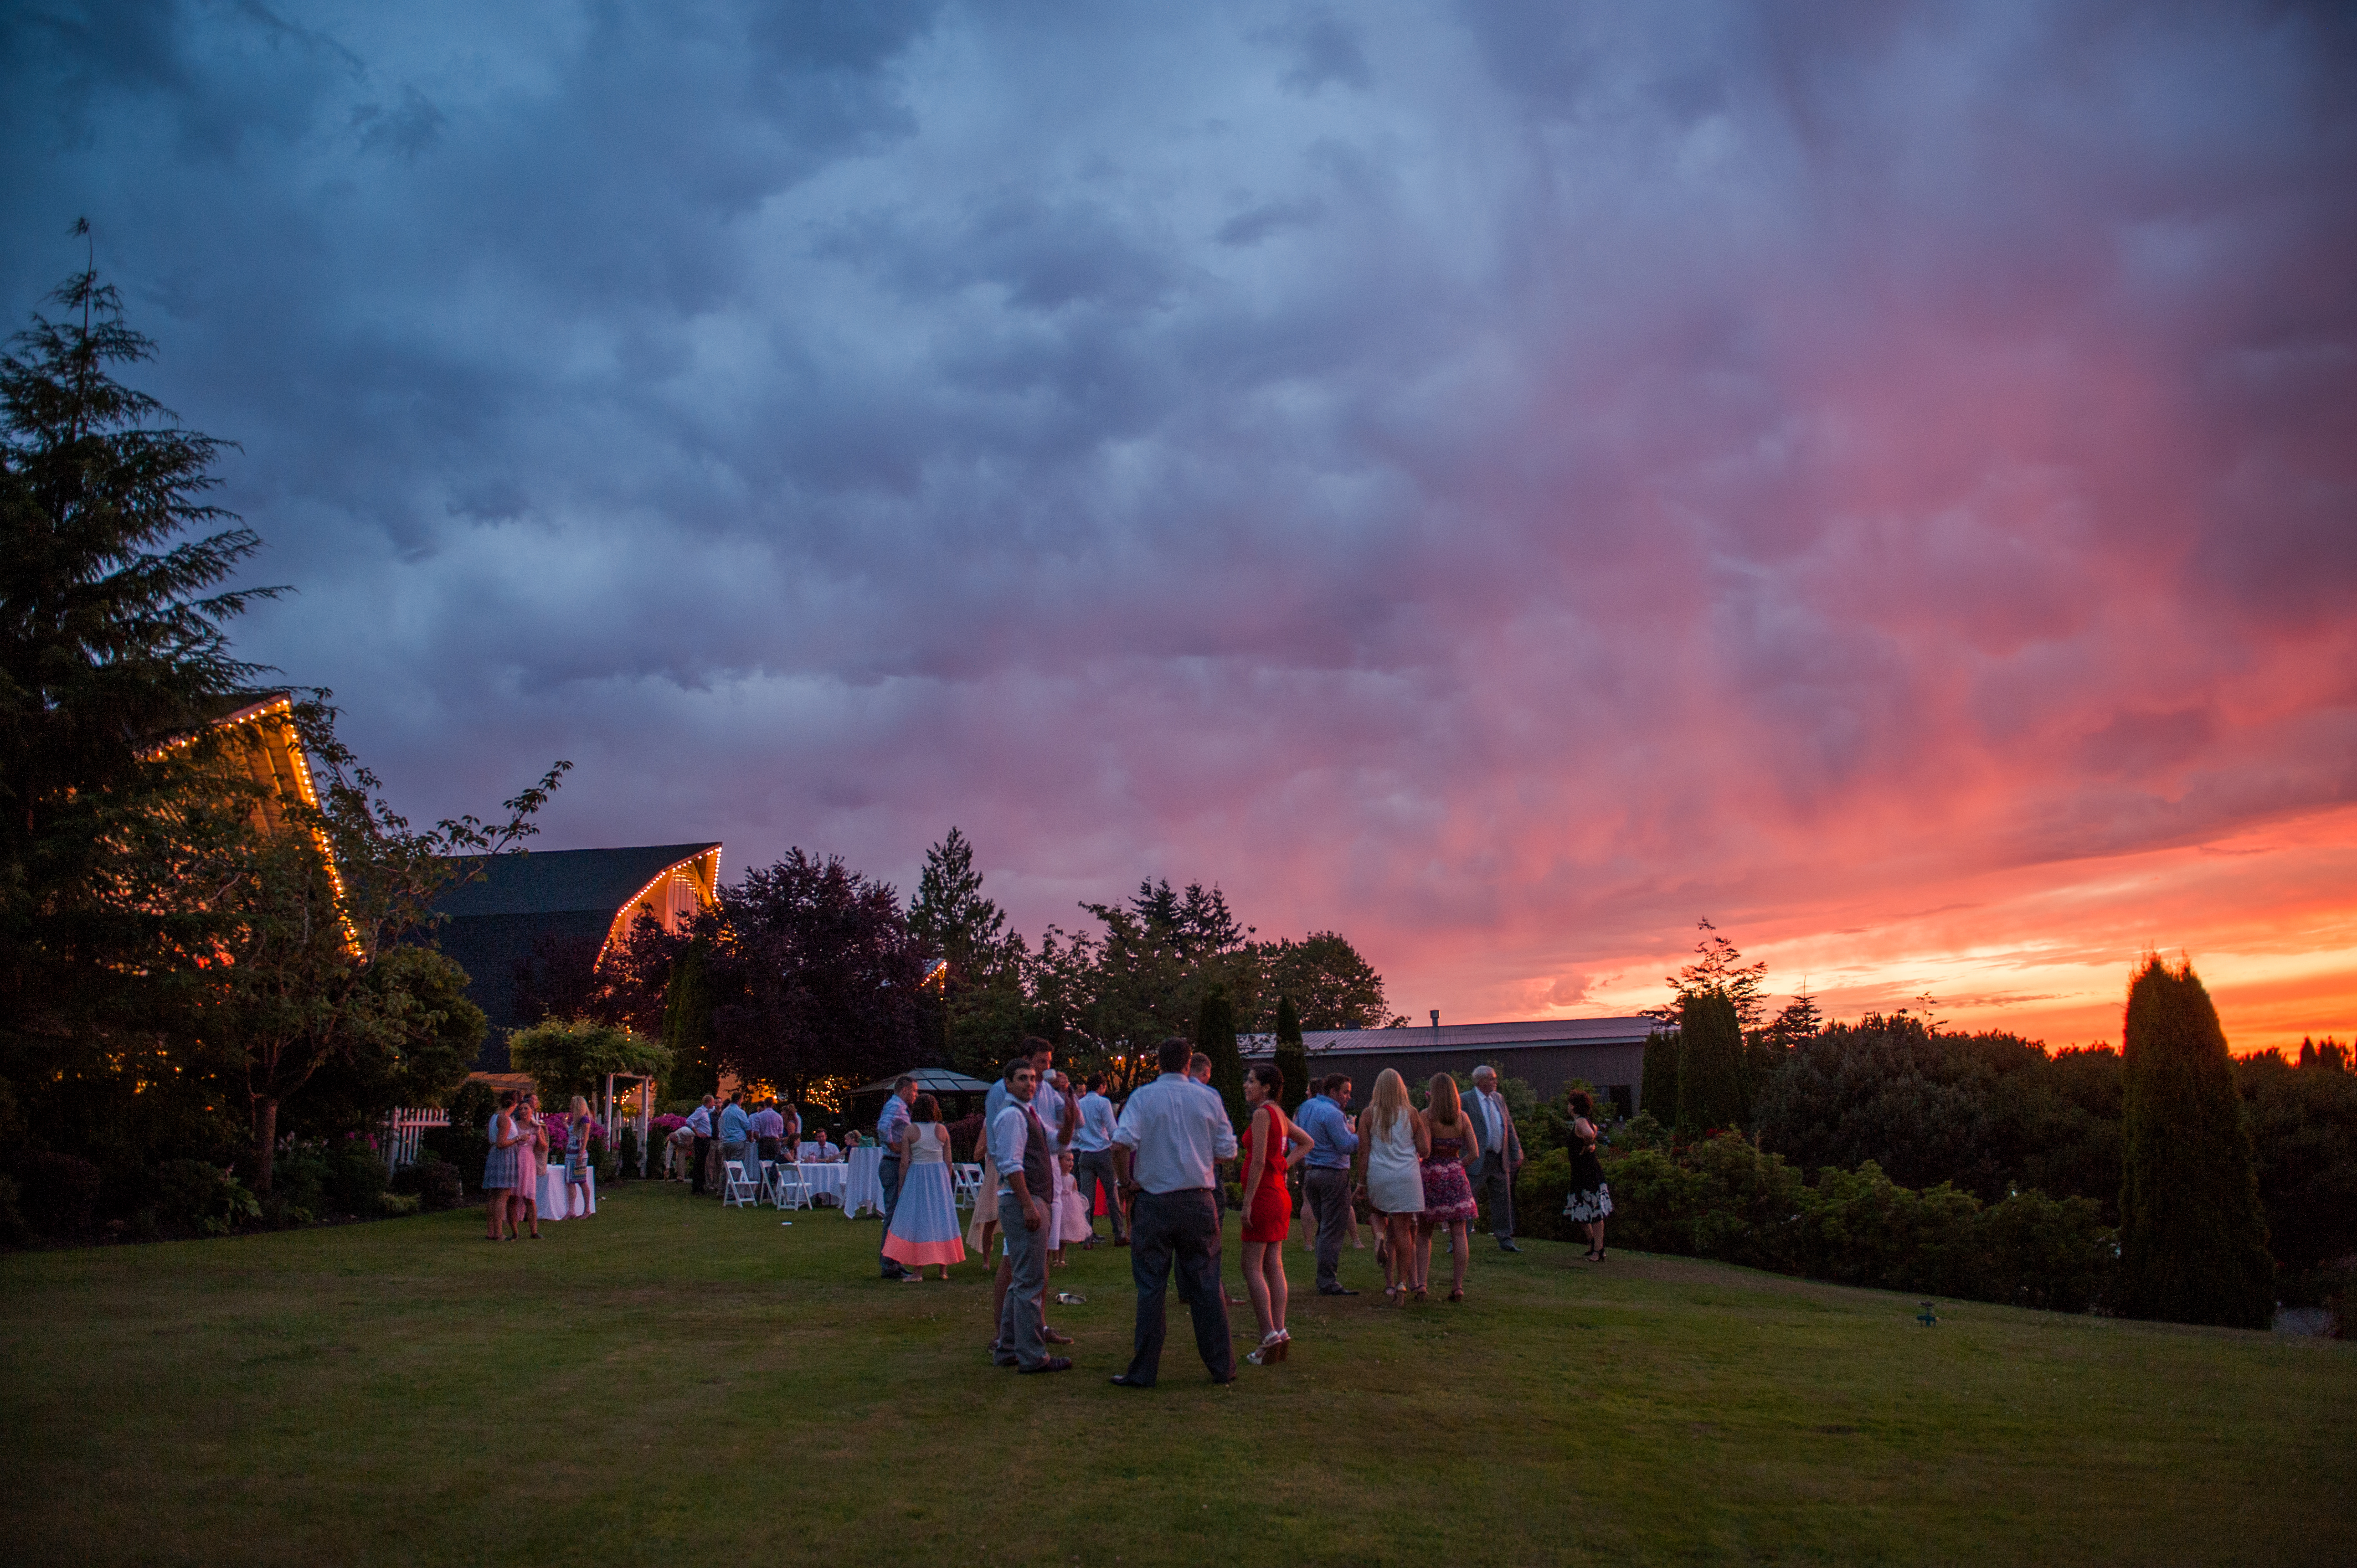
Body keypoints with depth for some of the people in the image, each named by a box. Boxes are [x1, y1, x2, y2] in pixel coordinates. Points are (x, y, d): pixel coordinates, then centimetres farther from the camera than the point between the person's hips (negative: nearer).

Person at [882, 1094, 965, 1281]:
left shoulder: (909, 1130, -6)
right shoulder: (942, 1130, 1)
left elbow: (905, 1162, -6)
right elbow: (948, 1160, 4)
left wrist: (901, 1187, 2)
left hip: (916, 1176, -3)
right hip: (940, 1176, 3)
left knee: (917, 1220, 2)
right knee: (942, 1219, 9)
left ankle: (919, 1270, -1)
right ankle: (944, 1269, 12)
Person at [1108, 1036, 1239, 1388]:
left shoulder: (1144, 1097, -4)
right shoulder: (1209, 1098, 3)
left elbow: (1121, 1143, -17)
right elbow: (1228, 1151, 4)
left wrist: (1126, 1182, -3)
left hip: (1153, 1202, -2)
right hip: (1199, 1201, 2)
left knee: (1151, 1288, 4)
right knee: (1207, 1284, 10)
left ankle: (1144, 1371, 7)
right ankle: (1222, 1366, 15)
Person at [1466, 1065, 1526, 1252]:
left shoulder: (1499, 1099, 12)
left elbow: (1509, 1127, 16)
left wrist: (1516, 1153, 13)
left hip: (1500, 1160, 7)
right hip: (1477, 1160, -6)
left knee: (1503, 1200, 12)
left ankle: (1505, 1241, 22)